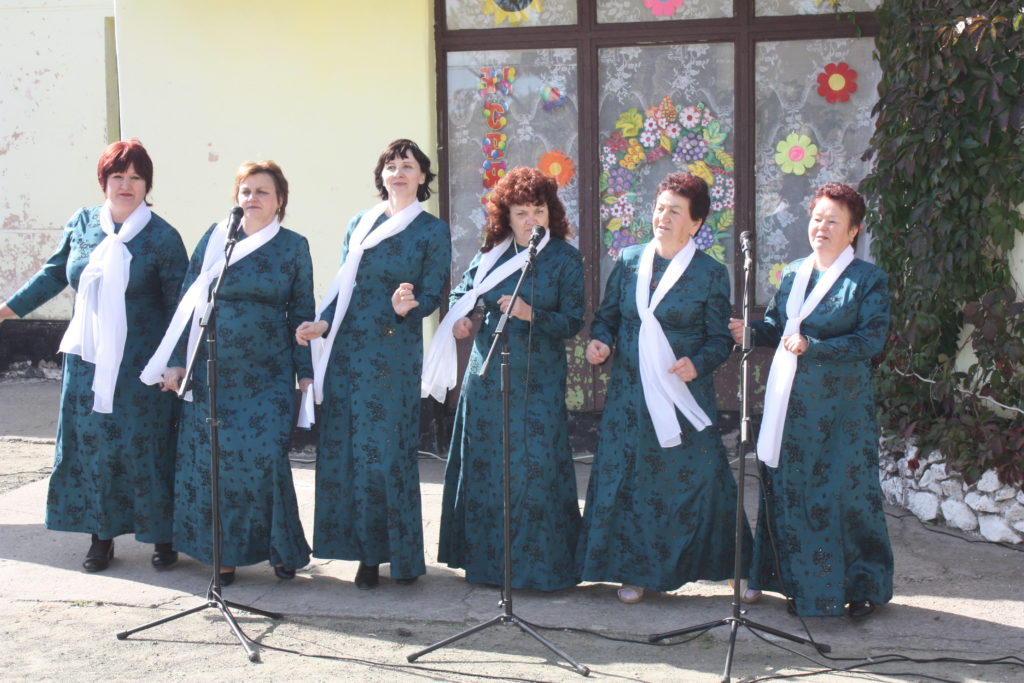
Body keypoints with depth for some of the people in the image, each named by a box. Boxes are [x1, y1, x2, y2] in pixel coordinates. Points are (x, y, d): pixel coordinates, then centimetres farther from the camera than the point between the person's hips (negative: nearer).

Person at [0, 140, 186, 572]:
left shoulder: (161, 237, -5)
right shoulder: (81, 224, 6)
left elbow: (177, 303, -5)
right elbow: (55, 274, 18)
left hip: (140, 365, -4)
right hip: (88, 358, 4)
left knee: (146, 448, 1)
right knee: (90, 444, 6)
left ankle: (162, 537, 15)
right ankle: (102, 536, 19)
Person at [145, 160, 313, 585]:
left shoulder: (294, 247, 4)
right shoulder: (215, 237, 6)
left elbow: (302, 312, 6)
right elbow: (188, 302, 5)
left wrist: (305, 371, 3)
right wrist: (176, 361, 0)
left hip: (269, 374, -1)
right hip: (212, 371, 2)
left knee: (265, 459, -7)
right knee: (211, 460, 2)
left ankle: (281, 550, 11)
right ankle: (223, 554, 16)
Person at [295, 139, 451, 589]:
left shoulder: (432, 230, 3)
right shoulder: (359, 224, 15)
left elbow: (432, 295, -2)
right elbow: (341, 286, 14)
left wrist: (408, 306, -24)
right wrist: (321, 323, -3)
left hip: (394, 352, -4)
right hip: (347, 348, 4)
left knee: (385, 449, -6)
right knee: (344, 446, 2)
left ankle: (399, 554, 7)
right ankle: (366, 552, 11)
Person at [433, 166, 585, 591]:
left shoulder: (565, 259, -2)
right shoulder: (492, 253, 8)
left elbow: (573, 322, -7)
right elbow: (462, 292, 23)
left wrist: (531, 314, -22)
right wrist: (458, 317, 2)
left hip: (539, 381, -4)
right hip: (487, 377, 4)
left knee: (535, 468, -5)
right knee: (484, 466, 8)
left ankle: (540, 565, 7)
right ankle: (485, 560, 21)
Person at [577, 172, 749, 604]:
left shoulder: (711, 274, -2)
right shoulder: (629, 262, 7)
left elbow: (721, 338, -3)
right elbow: (607, 315, 14)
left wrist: (698, 363, -21)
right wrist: (599, 340, -6)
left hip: (683, 395, -3)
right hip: (629, 393, 3)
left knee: (694, 479, -1)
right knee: (627, 479, 5)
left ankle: (738, 566, 15)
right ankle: (634, 569, 18)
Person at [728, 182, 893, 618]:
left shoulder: (869, 281, -5)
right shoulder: (792, 274, 11)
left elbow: (871, 340, -14)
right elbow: (776, 326, 15)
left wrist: (813, 346, -21)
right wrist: (750, 331, -6)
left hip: (841, 406, -5)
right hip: (791, 402, 6)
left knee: (845, 492, -1)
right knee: (789, 489, 9)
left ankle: (863, 586, 16)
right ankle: (804, 585, 22)